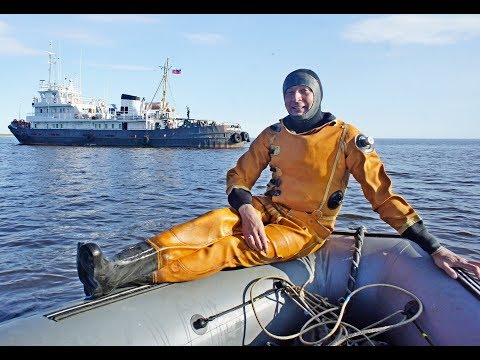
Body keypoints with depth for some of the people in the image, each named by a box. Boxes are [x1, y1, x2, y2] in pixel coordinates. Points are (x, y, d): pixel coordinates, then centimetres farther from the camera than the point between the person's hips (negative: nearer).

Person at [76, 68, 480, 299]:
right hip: (267, 210, 4)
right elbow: (238, 177, 4)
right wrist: (246, 210, -19)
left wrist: (433, 247, -13)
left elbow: (383, 194, -7)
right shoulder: (272, 135, 4)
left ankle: (125, 275, -49)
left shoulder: (347, 137, -7)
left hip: (307, 226, -4)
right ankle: (119, 264, -44)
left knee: (236, 249, -31)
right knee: (214, 222, -27)